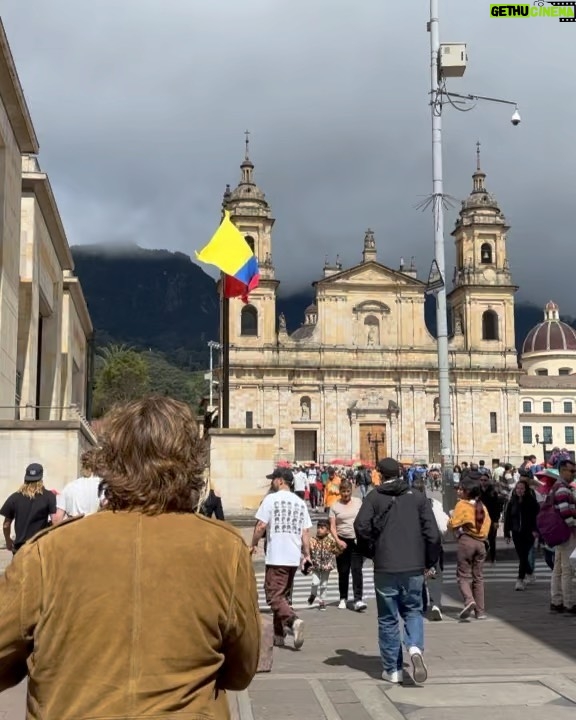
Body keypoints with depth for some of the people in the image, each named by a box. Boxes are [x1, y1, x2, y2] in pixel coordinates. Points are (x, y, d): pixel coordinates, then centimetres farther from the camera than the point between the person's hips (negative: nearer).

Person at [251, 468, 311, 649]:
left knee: (274, 595, -5)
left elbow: (261, 526, -10)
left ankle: (293, 621, -27)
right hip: (294, 557, 6)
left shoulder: (271, 499, -6)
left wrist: (253, 544, 4)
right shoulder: (300, 502, 10)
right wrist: (306, 554, 15)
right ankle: (279, 634, 19)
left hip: (276, 556, -6)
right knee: (284, 595, 16)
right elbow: (305, 531, 9)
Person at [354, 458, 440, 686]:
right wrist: (430, 561, 11)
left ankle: (392, 669, 12)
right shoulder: (417, 497, 4)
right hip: (414, 567, 2)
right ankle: (415, 647, -10)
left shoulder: (374, 498, -2)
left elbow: (361, 527, -13)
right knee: (412, 611, 17)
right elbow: (432, 532, -1)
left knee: (388, 619, 10)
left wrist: (372, 551, 4)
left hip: (385, 567, -1)